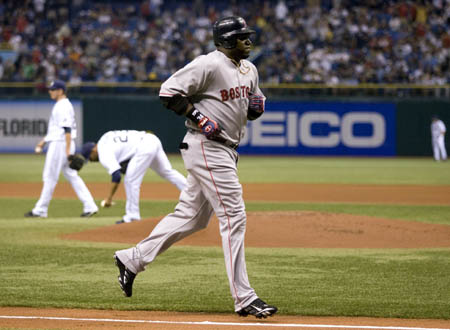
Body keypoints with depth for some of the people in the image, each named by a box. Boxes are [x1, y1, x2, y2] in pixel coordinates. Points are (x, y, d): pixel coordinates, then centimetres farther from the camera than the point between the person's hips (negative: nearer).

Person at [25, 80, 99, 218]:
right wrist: (43, 141, 26)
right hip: (56, 143, 10)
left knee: (50, 176, -4)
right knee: (72, 176, 8)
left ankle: (40, 210, 2)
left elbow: (67, 129, -21)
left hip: (60, 144, -10)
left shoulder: (63, 106, -14)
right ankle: (90, 206, 3)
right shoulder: (60, 106, 18)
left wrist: (68, 150, -26)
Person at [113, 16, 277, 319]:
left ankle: (132, 259, 26)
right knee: (234, 217, -11)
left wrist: (257, 105, 2)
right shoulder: (209, 65, -14)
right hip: (205, 147, -10)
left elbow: (250, 106, 26)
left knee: (191, 217, 14)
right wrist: (198, 117, -22)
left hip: (226, 150, 10)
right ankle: (244, 299, -10)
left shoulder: (249, 69, 13)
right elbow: (169, 92, -15)